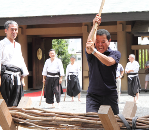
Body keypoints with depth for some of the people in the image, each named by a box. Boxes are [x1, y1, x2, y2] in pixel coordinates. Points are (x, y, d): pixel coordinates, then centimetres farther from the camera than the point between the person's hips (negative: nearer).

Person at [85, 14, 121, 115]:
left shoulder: (115, 54, 2)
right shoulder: (91, 54, 6)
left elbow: (109, 62, -20)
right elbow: (89, 42, -16)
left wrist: (94, 51, -30)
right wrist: (94, 26, -15)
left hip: (110, 95, 0)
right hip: (93, 94, 0)